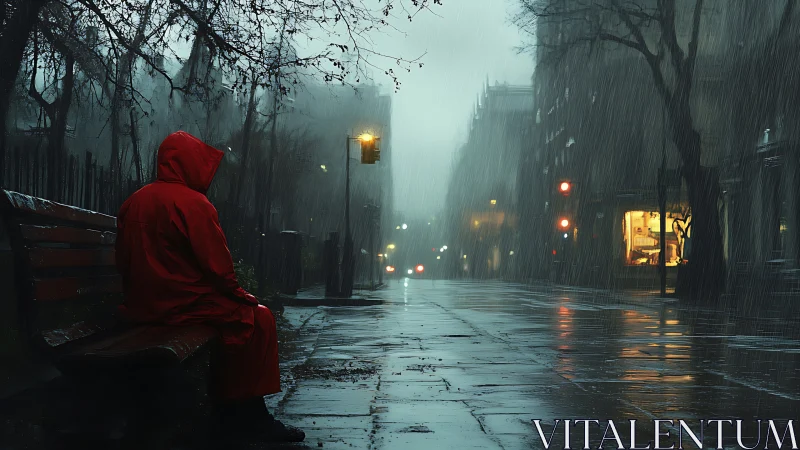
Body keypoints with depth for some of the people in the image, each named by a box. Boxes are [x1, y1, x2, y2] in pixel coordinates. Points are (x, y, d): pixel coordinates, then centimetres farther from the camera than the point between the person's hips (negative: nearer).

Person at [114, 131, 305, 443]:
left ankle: (227, 411, 21)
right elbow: (217, 265, -14)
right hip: (182, 306, -9)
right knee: (259, 319, 4)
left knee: (236, 311, 24)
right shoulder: (192, 203, -13)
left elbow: (124, 262, 17)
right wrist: (238, 294, 2)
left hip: (140, 308, 9)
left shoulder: (134, 202, 12)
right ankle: (248, 414, 7)